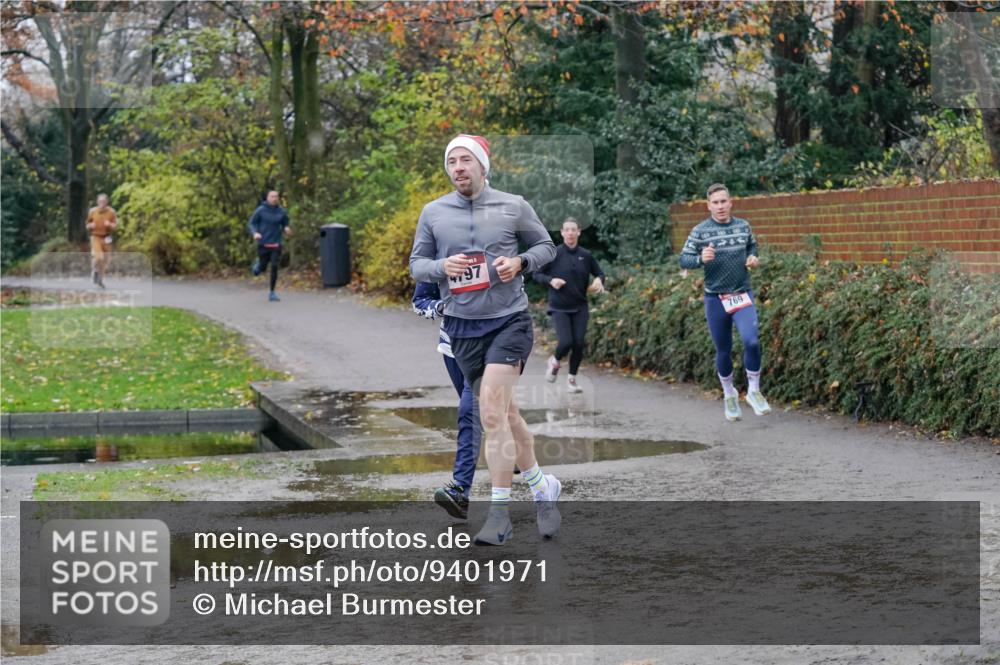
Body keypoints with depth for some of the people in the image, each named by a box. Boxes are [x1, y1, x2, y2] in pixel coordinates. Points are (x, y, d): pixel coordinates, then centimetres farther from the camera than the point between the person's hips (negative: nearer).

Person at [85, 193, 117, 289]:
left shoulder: (111, 212, -2)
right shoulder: (92, 211, 0)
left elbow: (115, 226, -1)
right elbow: (88, 225, 12)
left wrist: (109, 225, -22)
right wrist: (90, 226, -12)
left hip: (106, 238, 2)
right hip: (96, 237, -2)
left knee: (105, 260, 7)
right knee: (98, 257, -22)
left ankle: (100, 280, 24)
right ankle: (94, 270, 9)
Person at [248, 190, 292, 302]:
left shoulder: (282, 212, 3)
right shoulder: (260, 210, -3)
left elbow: (285, 225, 13)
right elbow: (252, 223, 2)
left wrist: (287, 230, -10)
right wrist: (255, 233, -16)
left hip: (276, 244, 1)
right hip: (263, 244, -1)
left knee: (274, 267, -8)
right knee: (262, 267, 6)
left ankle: (272, 293, 1)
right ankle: (257, 264, 45)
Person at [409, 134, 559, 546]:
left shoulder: (513, 207, 0)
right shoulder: (433, 213, 6)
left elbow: (546, 246, 11)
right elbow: (416, 263, 10)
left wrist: (521, 262, -10)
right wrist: (442, 267, -12)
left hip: (509, 320, -3)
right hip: (462, 326, 4)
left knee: (492, 414, -17)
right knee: (505, 414, 8)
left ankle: (498, 514, -10)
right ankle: (542, 487, 25)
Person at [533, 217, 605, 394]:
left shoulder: (586, 256, 3)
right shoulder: (554, 254, -5)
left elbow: (599, 273, 15)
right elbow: (537, 274, 1)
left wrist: (599, 281, -7)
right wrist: (550, 280, -18)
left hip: (580, 308, 3)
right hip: (559, 308, -3)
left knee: (578, 344, -3)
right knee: (566, 342, -16)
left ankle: (572, 379, 17)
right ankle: (555, 361, 19)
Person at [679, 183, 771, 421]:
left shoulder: (743, 226, 2)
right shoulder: (700, 231, -6)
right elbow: (684, 260, -6)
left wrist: (753, 258, -1)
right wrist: (701, 259, -25)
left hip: (742, 295, 1)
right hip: (715, 299, -1)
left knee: (751, 341, -19)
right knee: (724, 350, 8)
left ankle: (754, 391, -1)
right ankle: (729, 395, 30)